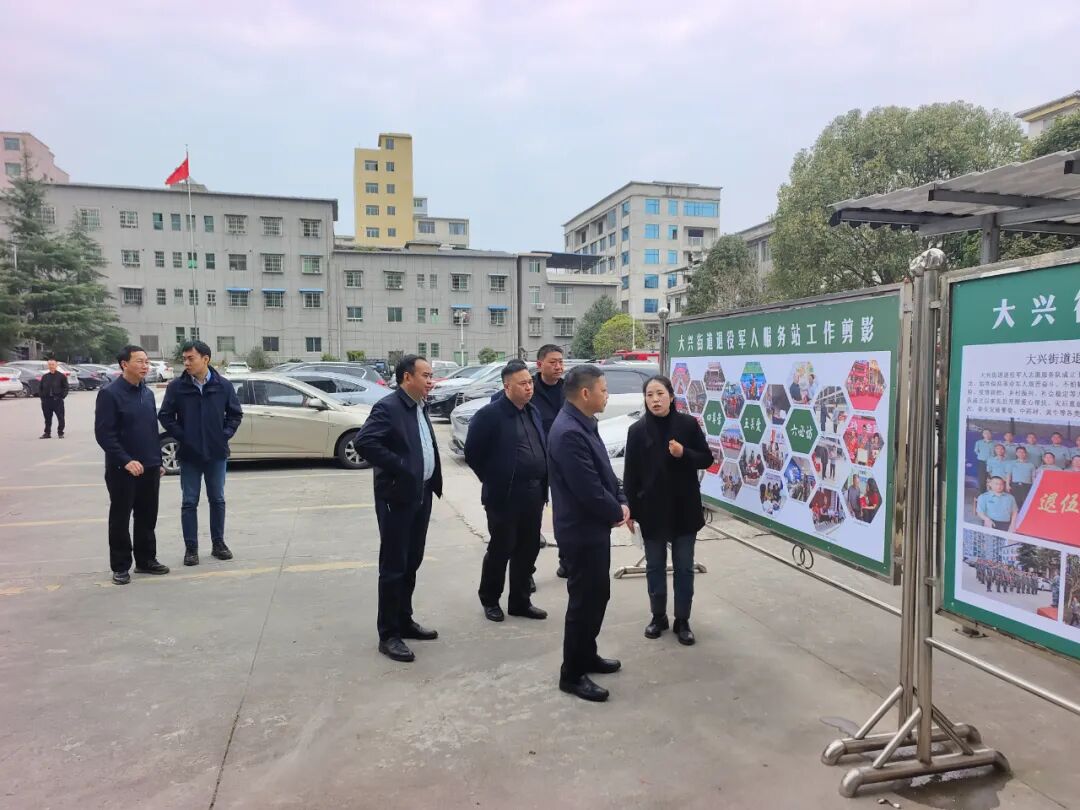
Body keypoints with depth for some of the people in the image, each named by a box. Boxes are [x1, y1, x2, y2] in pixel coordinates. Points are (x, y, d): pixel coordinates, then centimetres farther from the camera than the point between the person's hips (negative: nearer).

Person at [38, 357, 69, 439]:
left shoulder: (61, 376, 2)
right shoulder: (44, 376, 13)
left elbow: (65, 388, 1)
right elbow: (40, 388, 17)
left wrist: (62, 396, -8)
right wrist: (42, 397, 5)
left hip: (57, 400, -4)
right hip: (46, 400, 4)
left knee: (60, 417, -4)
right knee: (47, 418, 9)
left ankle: (60, 433, 3)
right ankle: (47, 433, 16)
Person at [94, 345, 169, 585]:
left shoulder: (148, 393, 11)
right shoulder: (110, 393, -11)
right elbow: (103, 434, -16)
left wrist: (158, 461, 15)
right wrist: (126, 461, -23)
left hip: (149, 468, 6)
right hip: (122, 469, -6)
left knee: (147, 517, 13)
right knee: (120, 519, 4)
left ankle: (146, 560, 24)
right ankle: (120, 567, 15)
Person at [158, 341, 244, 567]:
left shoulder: (223, 385, -3)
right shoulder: (176, 387, -5)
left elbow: (235, 414, 5)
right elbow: (165, 416, -1)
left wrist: (225, 435, -5)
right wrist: (182, 437, -7)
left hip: (217, 454, 1)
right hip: (189, 455, -1)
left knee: (217, 500, 10)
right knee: (189, 502, 5)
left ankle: (218, 543, 22)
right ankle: (191, 548, 14)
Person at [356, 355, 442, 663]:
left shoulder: (420, 407, 12)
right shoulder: (387, 407, -15)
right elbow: (364, 441, -28)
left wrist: (433, 481, 8)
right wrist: (398, 468, -23)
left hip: (422, 494, 9)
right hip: (398, 496, -8)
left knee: (411, 563, 17)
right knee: (393, 566, 0)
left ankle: (404, 621, 30)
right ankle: (388, 635, 10)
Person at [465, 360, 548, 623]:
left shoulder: (533, 412, 12)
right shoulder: (490, 414, -11)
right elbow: (472, 453, -10)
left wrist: (542, 483, 12)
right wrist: (492, 480, -3)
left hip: (534, 493, 7)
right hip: (505, 495, -7)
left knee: (528, 550, 12)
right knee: (501, 550, 5)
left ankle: (520, 601, 26)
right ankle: (490, 600, 24)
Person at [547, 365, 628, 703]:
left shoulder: (584, 425, 8)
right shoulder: (569, 433, -26)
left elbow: (605, 472, 15)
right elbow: (589, 489, -27)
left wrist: (622, 502, 0)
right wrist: (617, 513, -10)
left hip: (594, 528, 10)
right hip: (582, 532, -10)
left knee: (597, 595, 20)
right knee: (585, 601, 2)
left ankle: (587, 655, 37)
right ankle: (572, 674, 17)